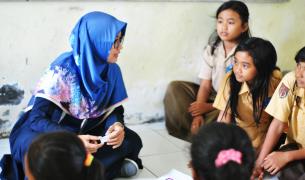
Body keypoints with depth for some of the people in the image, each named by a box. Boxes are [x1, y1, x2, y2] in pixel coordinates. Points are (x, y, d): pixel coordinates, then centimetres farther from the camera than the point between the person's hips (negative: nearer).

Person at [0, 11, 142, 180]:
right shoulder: (62, 69, -25)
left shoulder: (112, 70, -8)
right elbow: (37, 118, -26)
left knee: (132, 141, -16)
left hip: (85, 131, 5)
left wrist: (117, 126, -25)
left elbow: (115, 110, 0)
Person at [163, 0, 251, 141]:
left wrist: (209, 107, -20)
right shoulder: (211, 50, 0)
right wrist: (198, 113, -20)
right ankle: (196, 134, -18)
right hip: (212, 96, 6)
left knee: (215, 117, -36)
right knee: (175, 87, -11)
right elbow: (205, 85, -4)